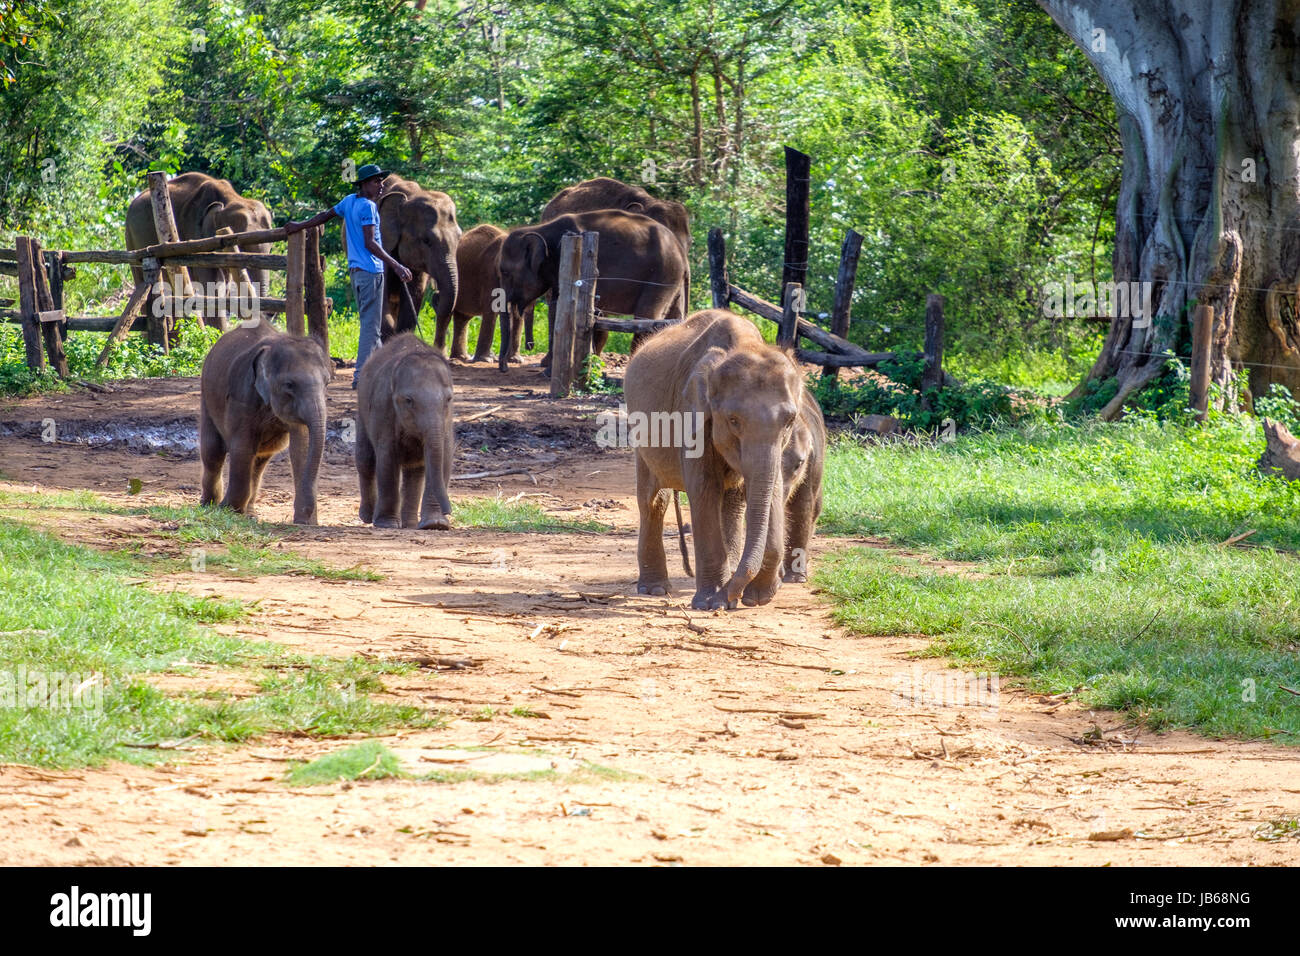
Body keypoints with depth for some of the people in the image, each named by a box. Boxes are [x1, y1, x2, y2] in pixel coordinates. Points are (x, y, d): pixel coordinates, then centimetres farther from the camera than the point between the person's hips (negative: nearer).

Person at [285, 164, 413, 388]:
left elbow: (325, 216, 24)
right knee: (371, 325, -8)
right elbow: (370, 243, -20)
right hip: (370, 270, -10)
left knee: (369, 323, 15)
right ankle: (361, 375, -11)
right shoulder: (367, 207, -14)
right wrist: (396, 266, -22)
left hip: (355, 269, 10)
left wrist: (300, 226, 39)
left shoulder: (349, 201, 11)